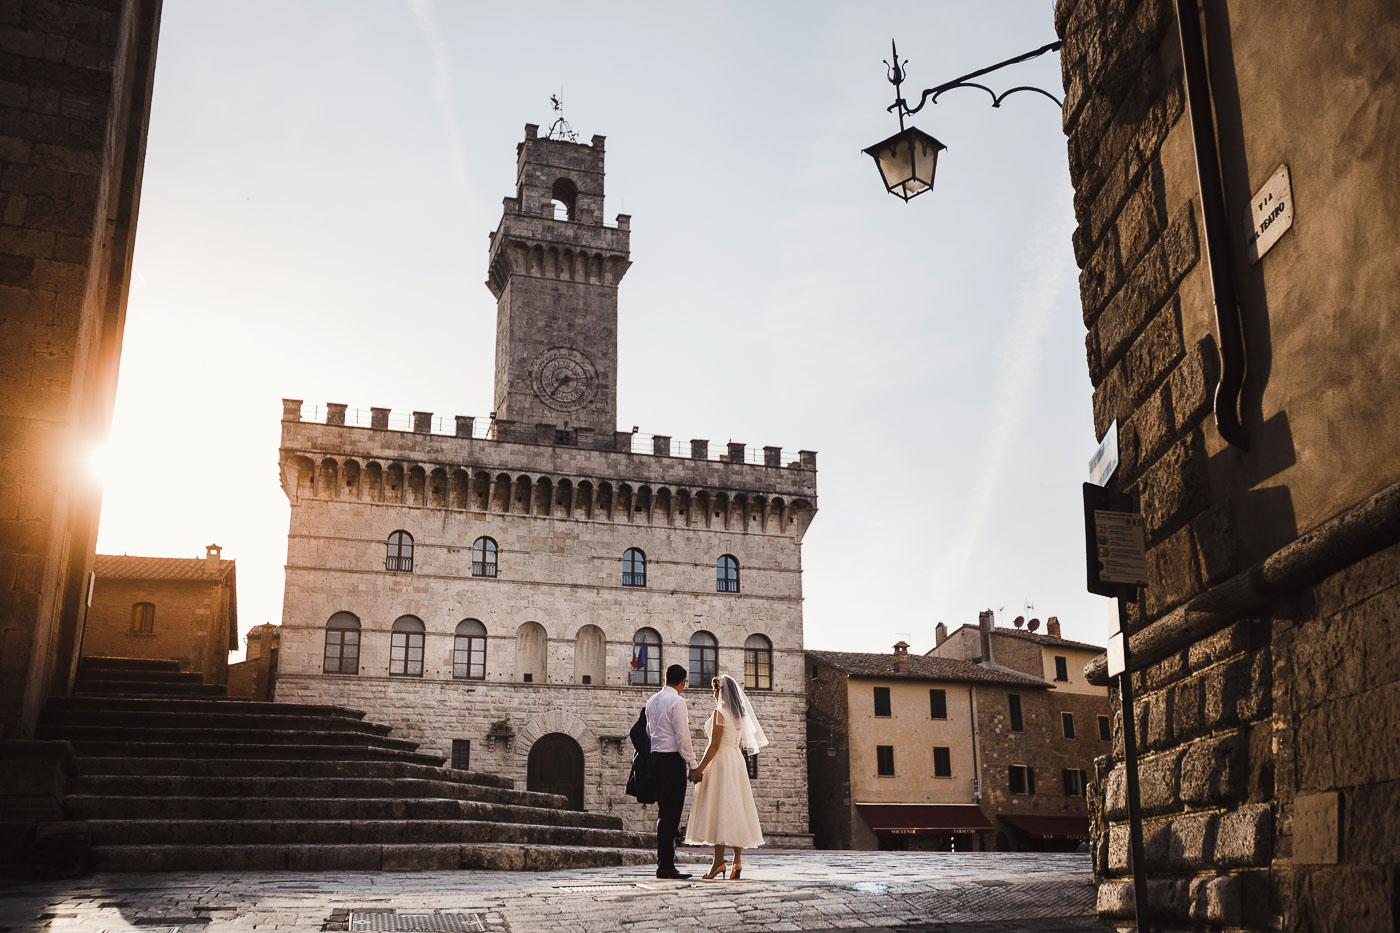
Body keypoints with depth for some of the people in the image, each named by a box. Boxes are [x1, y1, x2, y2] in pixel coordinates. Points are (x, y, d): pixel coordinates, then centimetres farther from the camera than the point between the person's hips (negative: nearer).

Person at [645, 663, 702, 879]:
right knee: (671, 814, -6)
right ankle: (666, 866, -6)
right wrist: (692, 766, -12)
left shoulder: (652, 700, 14)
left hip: (656, 757, 8)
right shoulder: (677, 701, -11)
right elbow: (683, 736, -15)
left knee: (664, 813, 13)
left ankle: (663, 864, 15)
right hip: (672, 760, -8)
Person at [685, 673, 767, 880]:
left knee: (718, 810, -9)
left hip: (720, 762, -8)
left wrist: (700, 768, -14)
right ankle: (737, 862, 4)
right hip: (737, 762, 8)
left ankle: (719, 861, -14)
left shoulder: (719, 713, -11)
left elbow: (714, 744, -16)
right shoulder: (740, 714, 13)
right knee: (736, 811, 6)